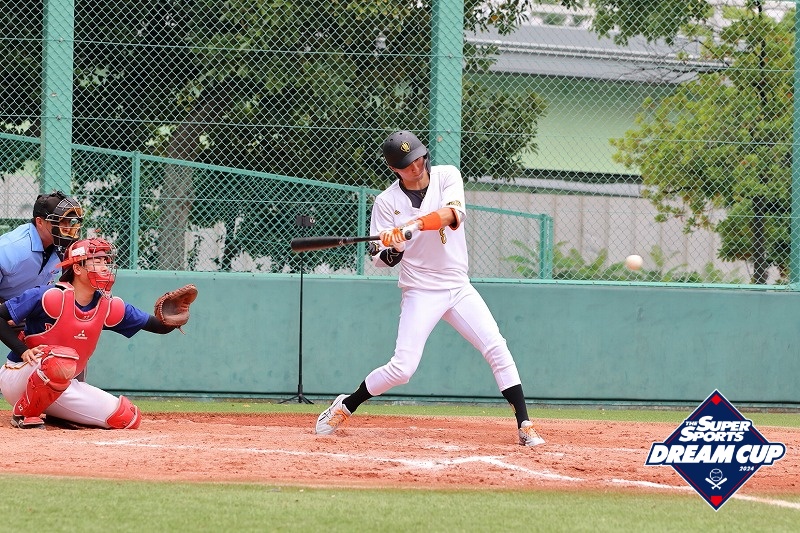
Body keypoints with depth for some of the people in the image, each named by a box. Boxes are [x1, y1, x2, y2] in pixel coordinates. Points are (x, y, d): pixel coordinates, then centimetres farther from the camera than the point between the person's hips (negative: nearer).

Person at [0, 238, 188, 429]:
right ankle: (24, 414, -16)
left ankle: (54, 414, 12)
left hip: (62, 387, 7)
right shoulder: (52, 297, -18)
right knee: (63, 359, -39)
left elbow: (158, 326, 4)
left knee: (128, 418, -3)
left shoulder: (109, 307, 0)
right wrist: (23, 351, -26)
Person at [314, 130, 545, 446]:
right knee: (402, 369, -11)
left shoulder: (446, 176, -4)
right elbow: (381, 259, -4)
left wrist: (415, 225, -39)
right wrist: (391, 251, -28)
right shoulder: (387, 202, -6)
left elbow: (453, 213, -24)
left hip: (458, 287, 2)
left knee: (497, 349, -8)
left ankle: (524, 426, -4)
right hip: (420, 292, -2)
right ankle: (344, 408, 8)